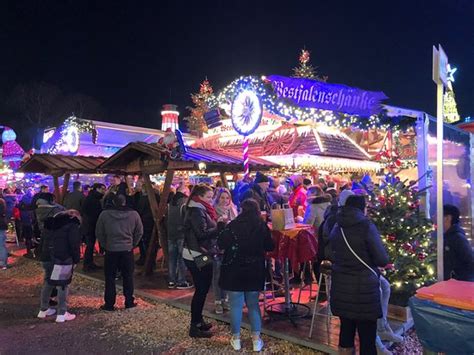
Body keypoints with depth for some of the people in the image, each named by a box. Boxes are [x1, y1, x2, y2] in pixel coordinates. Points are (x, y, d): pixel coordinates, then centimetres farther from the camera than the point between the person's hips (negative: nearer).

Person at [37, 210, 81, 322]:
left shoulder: (51, 223, 18)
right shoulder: (72, 225, -5)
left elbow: (45, 240, 21)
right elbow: (74, 245, -12)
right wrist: (76, 260, -4)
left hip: (47, 257, 7)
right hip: (62, 259, -7)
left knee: (48, 283, 19)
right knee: (62, 285, -1)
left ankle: (43, 310, 30)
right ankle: (62, 314, 2)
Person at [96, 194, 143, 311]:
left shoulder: (104, 214, -6)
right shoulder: (134, 214, -5)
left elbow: (99, 233, 0)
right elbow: (139, 232, 2)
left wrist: (105, 245, 11)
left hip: (111, 250, -1)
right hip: (127, 250, 1)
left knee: (110, 278, 8)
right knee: (128, 277, 11)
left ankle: (109, 304, 12)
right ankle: (129, 302, 16)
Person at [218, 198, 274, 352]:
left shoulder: (233, 225, -12)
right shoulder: (262, 226, -4)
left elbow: (221, 244, -7)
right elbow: (270, 247, 6)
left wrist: (222, 228, 8)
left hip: (234, 271, -2)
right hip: (255, 272, 2)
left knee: (236, 305, 8)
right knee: (253, 304, 14)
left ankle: (236, 338, 19)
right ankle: (256, 339, 17)